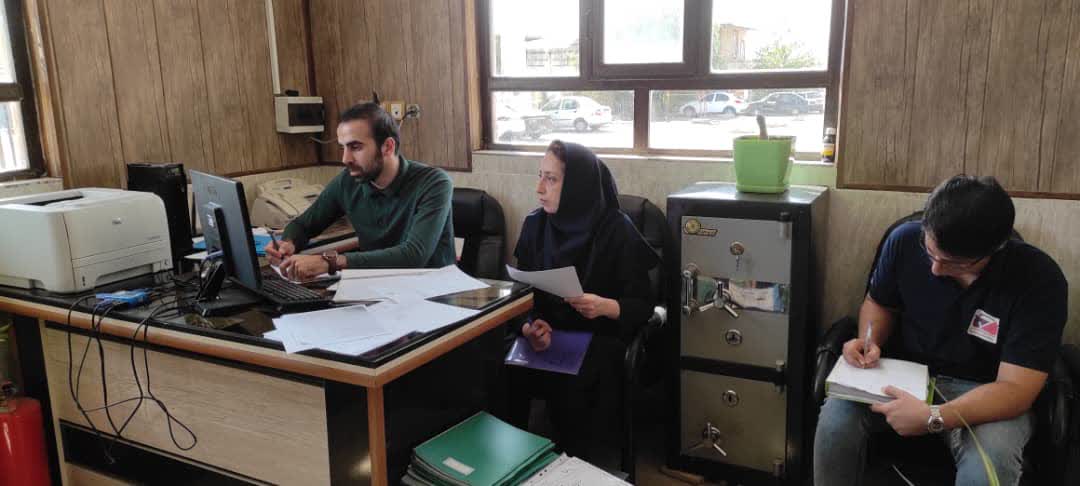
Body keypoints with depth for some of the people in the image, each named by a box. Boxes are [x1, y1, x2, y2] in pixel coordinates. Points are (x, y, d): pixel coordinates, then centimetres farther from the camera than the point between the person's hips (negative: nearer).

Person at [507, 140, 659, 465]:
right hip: (548, 334, 4)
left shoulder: (617, 230, -9)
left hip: (600, 337, -3)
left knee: (569, 387, -32)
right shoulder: (535, 224, 3)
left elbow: (644, 305, -6)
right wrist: (531, 324, -21)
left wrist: (607, 306, -27)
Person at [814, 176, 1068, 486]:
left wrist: (934, 419, -37)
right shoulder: (905, 240, -13)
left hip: (985, 393, -2)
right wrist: (870, 341, -15)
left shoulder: (1039, 280, -22)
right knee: (836, 417, -26)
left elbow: (1016, 389, -24)